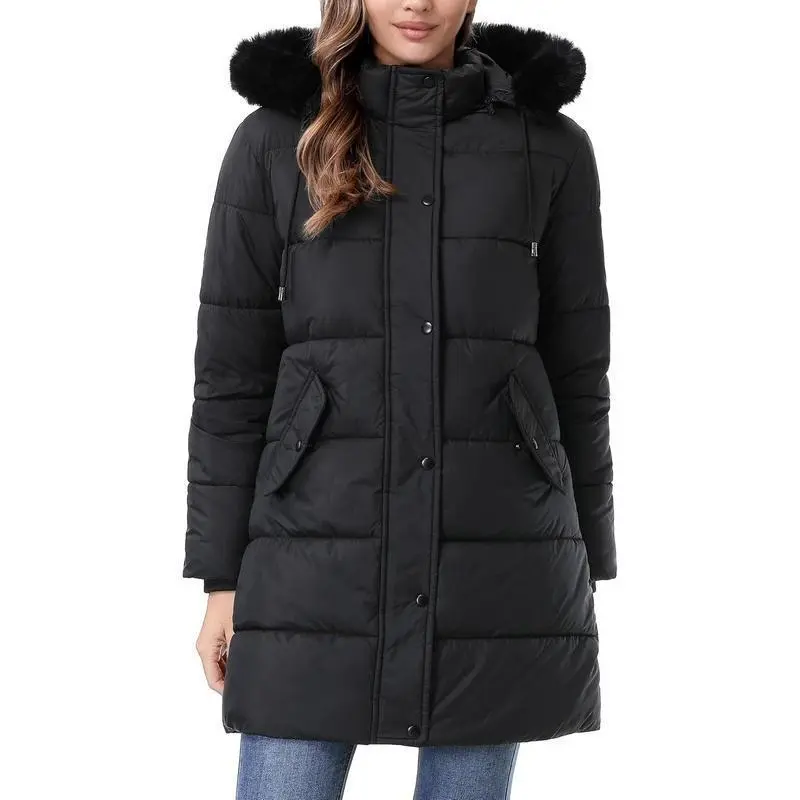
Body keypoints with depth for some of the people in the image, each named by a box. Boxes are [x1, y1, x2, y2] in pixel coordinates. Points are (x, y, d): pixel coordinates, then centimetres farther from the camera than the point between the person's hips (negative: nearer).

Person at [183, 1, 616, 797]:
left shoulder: (550, 146, 5)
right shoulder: (275, 139, 3)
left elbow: (575, 370, 8)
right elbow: (231, 367, 3)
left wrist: (584, 575, 8)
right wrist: (222, 576, 1)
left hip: (499, 550, 1)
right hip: (323, 546, 0)